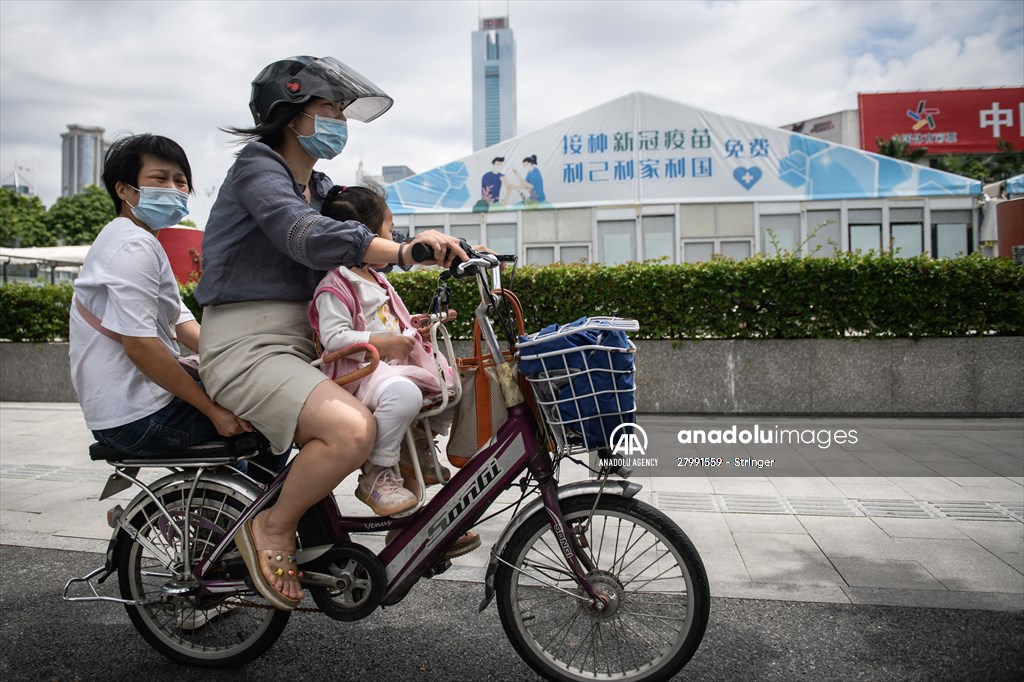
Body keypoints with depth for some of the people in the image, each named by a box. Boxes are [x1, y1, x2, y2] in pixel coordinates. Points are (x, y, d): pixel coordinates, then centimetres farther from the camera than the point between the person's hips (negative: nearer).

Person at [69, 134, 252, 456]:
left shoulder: (130, 240, 17)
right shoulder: (135, 245, -16)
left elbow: (180, 321, 12)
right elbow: (139, 344, -25)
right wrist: (214, 410, -22)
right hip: (141, 419, -11)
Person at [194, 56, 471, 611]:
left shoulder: (318, 187, 20)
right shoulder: (257, 167, -7)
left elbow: (350, 262, 14)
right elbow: (306, 237, -26)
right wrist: (405, 250, -38)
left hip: (298, 345, 9)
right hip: (247, 346, -9)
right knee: (353, 429, -31)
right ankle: (273, 531, -8)